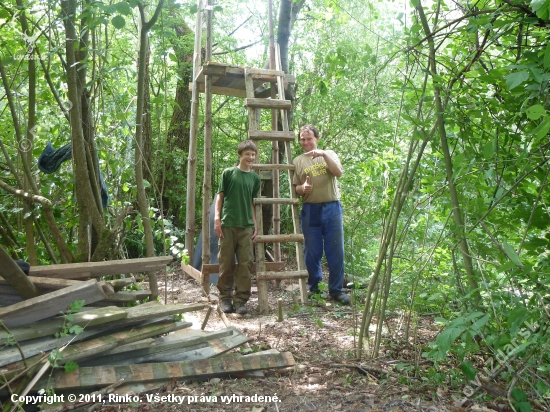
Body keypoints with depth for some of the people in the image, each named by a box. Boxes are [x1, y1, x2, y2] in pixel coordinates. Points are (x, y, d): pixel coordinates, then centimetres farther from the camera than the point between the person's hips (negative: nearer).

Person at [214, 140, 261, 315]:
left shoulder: (255, 178, 11)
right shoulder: (228, 173, 2)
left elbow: (252, 203, 15)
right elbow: (220, 196, 3)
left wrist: (255, 225, 10)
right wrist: (216, 218, -6)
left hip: (246, 226, 3)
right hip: (227, 224, -3)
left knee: (245, 263, 1)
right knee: (226, 263, 2)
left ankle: (241, 299, 10)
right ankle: (225, 298, 16)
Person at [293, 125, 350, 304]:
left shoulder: (328, 154, 8)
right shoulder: (298, 161, 8)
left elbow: (338, 172, -11)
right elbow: (295, 188, 9)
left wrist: (324, 154, -20)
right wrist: (302, 188, -13)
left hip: (331, 208, 0)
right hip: (310, 210, 1)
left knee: (335, 250, 2)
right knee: (311, 252, 7)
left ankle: (336, 289, 13)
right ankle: (313, 287, 22)